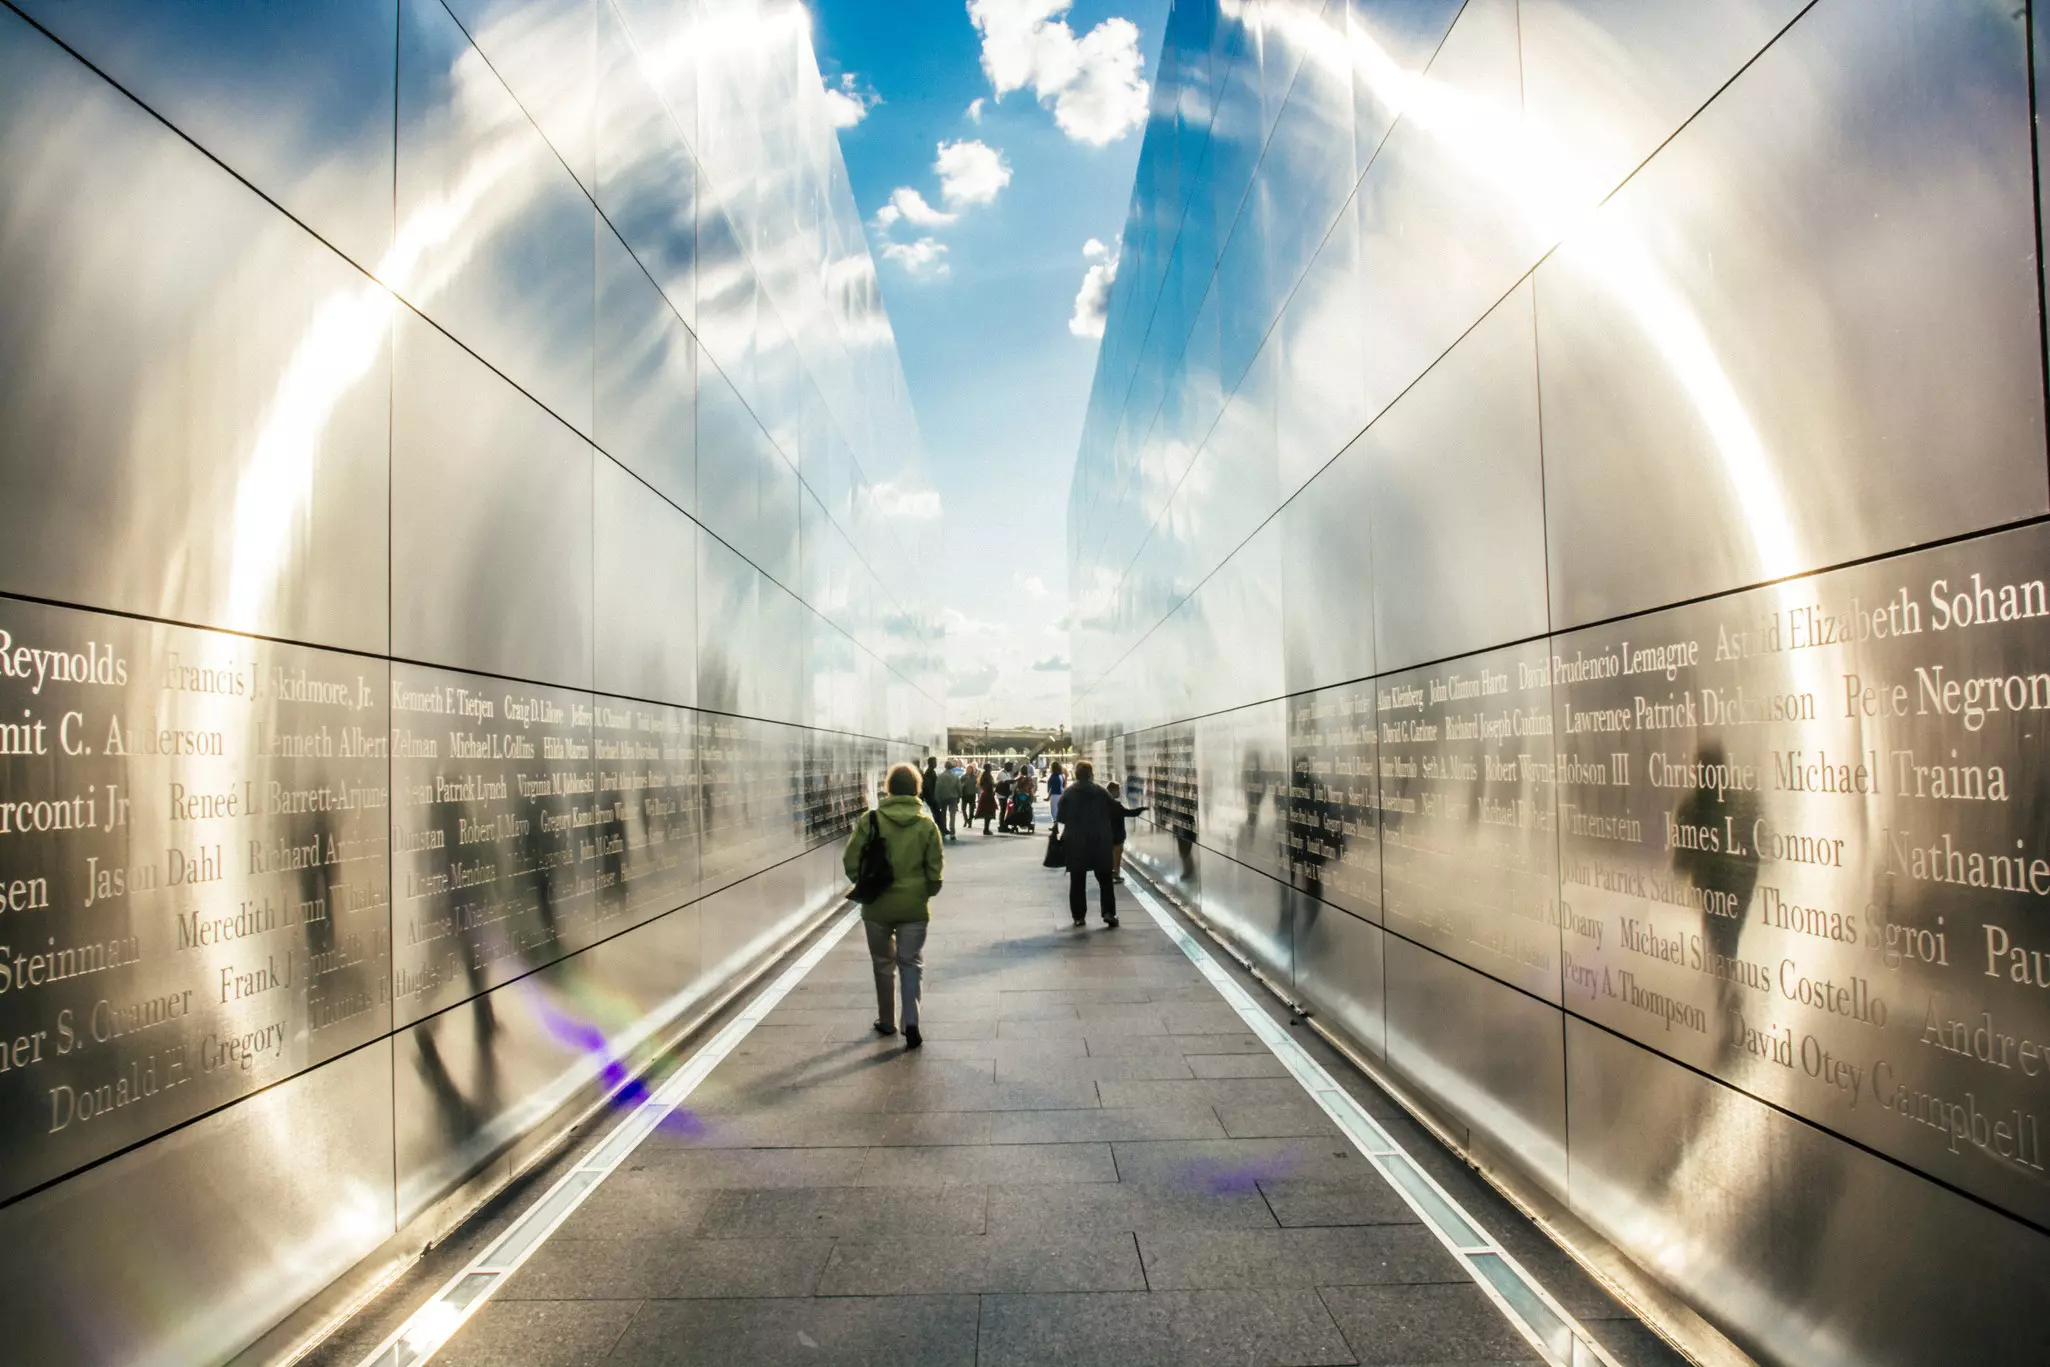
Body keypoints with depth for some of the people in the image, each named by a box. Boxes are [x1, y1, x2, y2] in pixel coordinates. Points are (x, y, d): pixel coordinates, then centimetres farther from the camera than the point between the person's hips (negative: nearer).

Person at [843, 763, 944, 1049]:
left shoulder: (870, 821, -8)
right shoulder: (927, 825, -6)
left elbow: (851, 862, -6)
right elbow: (935, 870, -4)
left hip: (877, 906, 0)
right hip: (914, 907, 0)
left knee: (884, 964, 17)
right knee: (911, 963, 10)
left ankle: (887, 1022, 28)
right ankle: (910, 1022, -4)